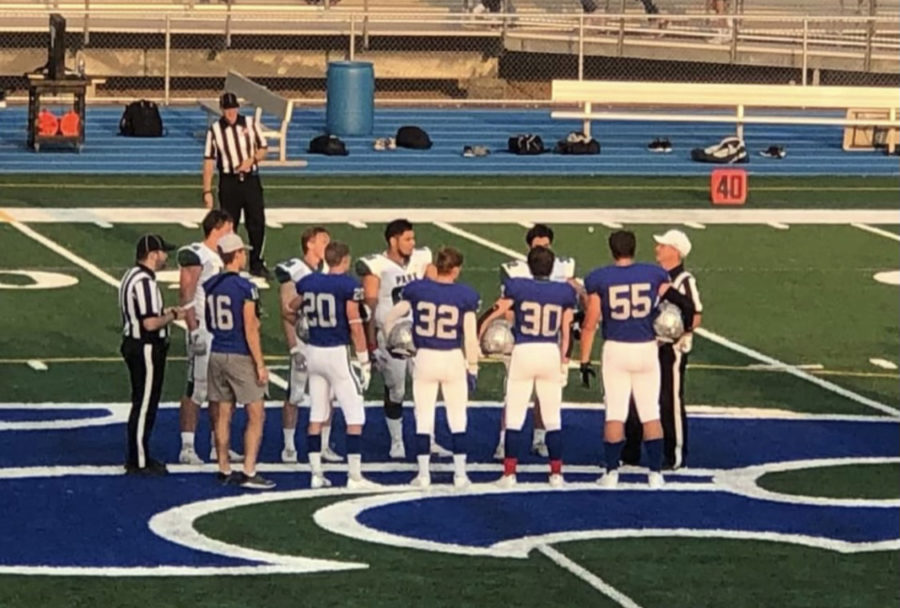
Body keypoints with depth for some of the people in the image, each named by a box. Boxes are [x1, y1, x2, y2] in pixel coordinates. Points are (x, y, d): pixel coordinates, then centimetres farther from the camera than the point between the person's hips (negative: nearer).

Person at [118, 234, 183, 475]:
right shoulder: (144, 281, -21)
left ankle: (138, 457, 26)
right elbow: (150, 323, -26)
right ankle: (139, 462, 2)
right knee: (144, 405, -3)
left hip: (133, 344, 11)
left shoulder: (132, 276, 12)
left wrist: (163, 312, 15)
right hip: (146, 349, -11)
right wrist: (172, 316, -11)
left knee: (144, 404, 18)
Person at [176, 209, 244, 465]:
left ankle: (218, 446, 18)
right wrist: (194, 331, -19)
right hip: (204, 333, -9)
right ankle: (187, 448, -1)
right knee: (196, 391, -5)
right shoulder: (195, 255, -11)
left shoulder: (222, 258, 16)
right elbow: (186, 297, -15)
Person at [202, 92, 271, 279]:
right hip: (229, 182, -1)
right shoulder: (215, 130, -3)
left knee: (257, 222, 1)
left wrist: (251, 159, -13)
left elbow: (263, 149, 9)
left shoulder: (250, 123, 1)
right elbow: (209, 161, -3)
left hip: (250, 180, 1)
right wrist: (207, 191, -7)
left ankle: (257, 264, 12)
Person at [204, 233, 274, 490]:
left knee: (223, 415, 12)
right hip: (240, 356, -6)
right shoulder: (245, 288, -15)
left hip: (216, 355, 6)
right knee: (256, 415, 1)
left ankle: (224, 470, 15)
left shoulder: (209, 286, 4)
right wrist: (260, 365, -11)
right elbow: (250, 330, -15)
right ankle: (249, 472, -4)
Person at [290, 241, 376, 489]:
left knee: (316, 415, 12)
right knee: (355, 416, 1)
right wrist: (364, 359, -7)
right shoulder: (348, 285, -12)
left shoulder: (308, 282, 4)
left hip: (314, 351, 6)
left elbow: (292, 309, 21)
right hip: (338, 352, -6)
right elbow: (355, 325, -13)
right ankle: (354, 475, -2)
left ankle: (316, 474, 14)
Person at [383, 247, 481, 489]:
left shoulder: (416, 289, -4)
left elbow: (390, 320, 2)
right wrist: (472, 367, 3)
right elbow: (471, 338, -7)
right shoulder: (466, 296, -8)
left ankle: (423, 474, 9)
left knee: (424, 419, 8)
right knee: (457, 420, 10)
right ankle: (460, 473, 11)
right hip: (453, 359, -1)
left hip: (425, 359, 1)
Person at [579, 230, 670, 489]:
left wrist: (584, 360, 3)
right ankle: (655, 472, 8)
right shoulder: (655, 274, 2)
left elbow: (590, 323, -3)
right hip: (647, 348, 1)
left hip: (615, 350, -1)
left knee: (615, 413, 4)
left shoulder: (598, 279, -3)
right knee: (650, 413, 7)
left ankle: (612, 473, 7)